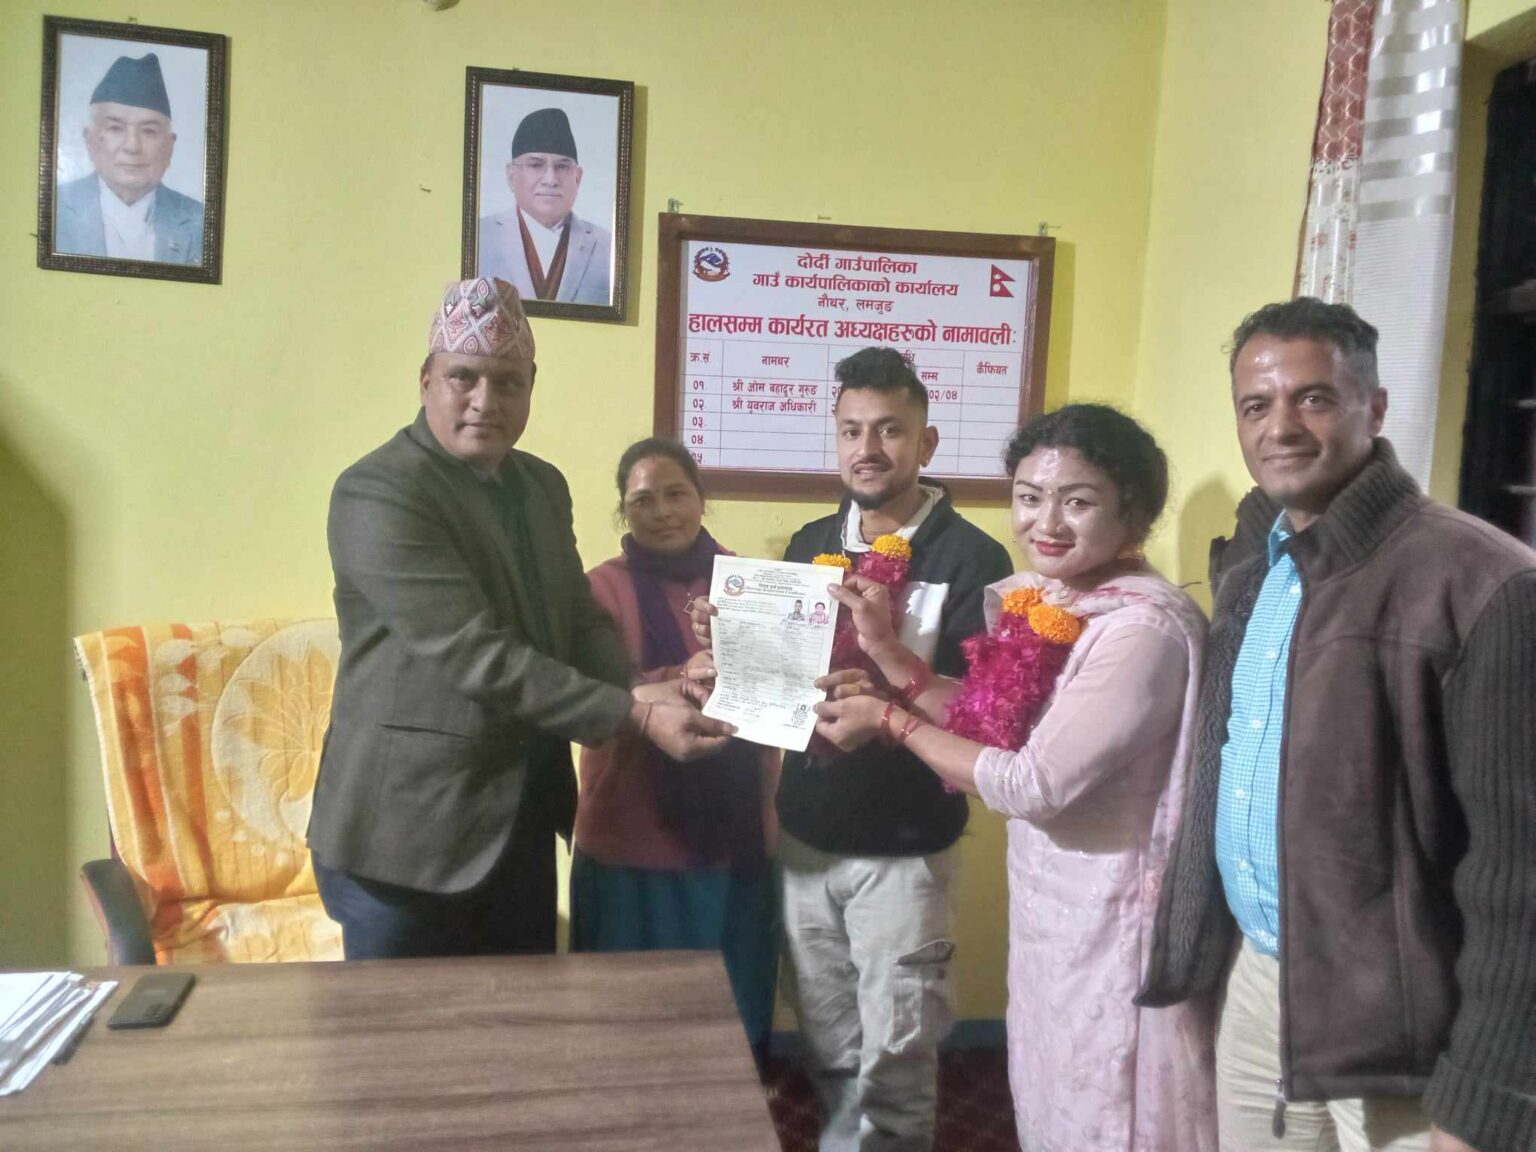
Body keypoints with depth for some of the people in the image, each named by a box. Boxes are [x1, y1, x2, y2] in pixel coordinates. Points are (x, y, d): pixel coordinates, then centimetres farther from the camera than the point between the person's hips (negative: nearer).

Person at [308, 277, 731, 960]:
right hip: (410, 831, -7)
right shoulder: (377, 493, -17)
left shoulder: (543, 485, 8)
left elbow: (579, 618, 11)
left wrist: (637, 691, -10)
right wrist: (635, 716, -26)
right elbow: (477, 654, -25)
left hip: (521, 824, 7)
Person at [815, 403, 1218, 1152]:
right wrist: (885, 648, -6)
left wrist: (890, 721, -15)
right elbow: (990, 727, 4)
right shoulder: (1041, 600, 1)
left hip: (1109, 921, -8)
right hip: (1048, 907, 8)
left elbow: (1033, 783, -25)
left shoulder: (1144, 627, -25)